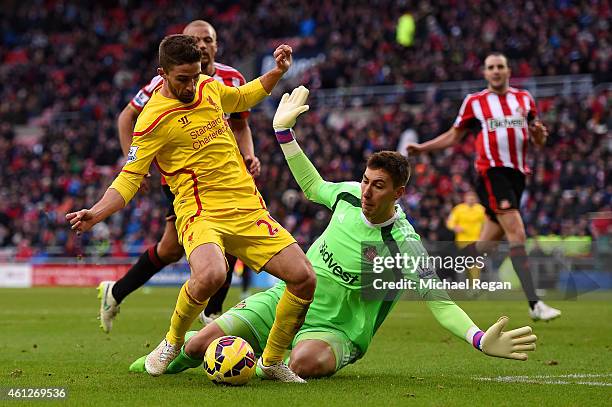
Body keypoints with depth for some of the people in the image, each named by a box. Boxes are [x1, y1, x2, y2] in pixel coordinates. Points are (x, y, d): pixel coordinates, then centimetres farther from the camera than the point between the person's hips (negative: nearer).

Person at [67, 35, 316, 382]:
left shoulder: (208, 87, 10)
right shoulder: (154, 119, -10)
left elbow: (242, 98, 33)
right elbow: (129, 178, -8)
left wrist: (277, 72, 21)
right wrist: (96, 213, -22)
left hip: (249, 209, 6)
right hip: (201, 213, -6)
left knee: (304, 278, -7)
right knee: (211, 275, -37)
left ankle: (272, 361, 13)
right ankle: (173, 343, -5)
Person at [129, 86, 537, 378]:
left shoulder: (404, 245, -20)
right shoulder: (349, 195, -5)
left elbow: (440, 302, -21)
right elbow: (312, 186, 18)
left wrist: (481, 340, -38)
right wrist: (284, 131, 15)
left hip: (335, 329, -4)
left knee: (307, 362, -41)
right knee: (201, 345, -7)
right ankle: (179, 351, 32)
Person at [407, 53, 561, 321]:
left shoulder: (524, 98, 13)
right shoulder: (474, 102, 4)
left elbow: (539, 140, 17)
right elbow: (454, 136, 15)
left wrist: (539, 134, -6)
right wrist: (422, 148, 6)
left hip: (517, 173, 5)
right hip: (491, 171, -5)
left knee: (488, 241, 8)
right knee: (517, 233, -19)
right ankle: (534, 304, -24)